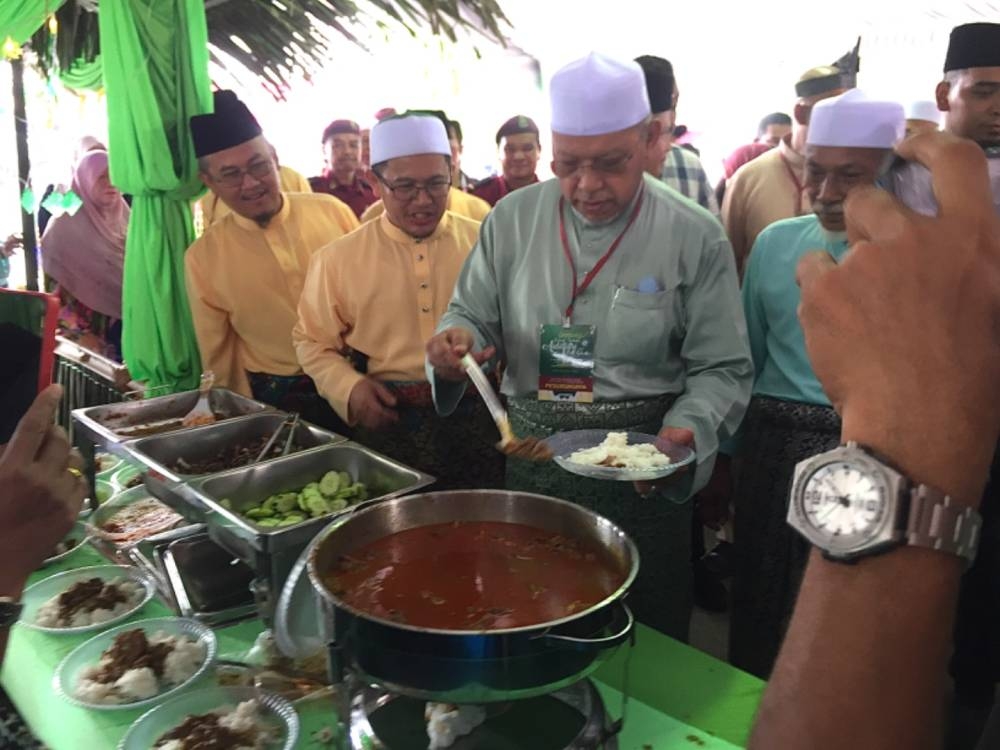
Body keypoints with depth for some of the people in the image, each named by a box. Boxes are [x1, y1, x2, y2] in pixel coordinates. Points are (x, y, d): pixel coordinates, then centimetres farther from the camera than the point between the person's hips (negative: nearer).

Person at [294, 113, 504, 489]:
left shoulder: (484, 243, 3)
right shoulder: (338, 258, 3)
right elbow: (312, 341, 10)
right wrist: (348, 387, -7)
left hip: (478, 418, 1)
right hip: (389, 422, 0)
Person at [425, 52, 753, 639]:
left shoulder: (695, 237, -8)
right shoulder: (514, 217, 0)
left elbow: (723, 368, -6)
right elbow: (474, 316, 5)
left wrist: (687, 429, -24)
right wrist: (458, 341, -17)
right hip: (532, 459, 3)